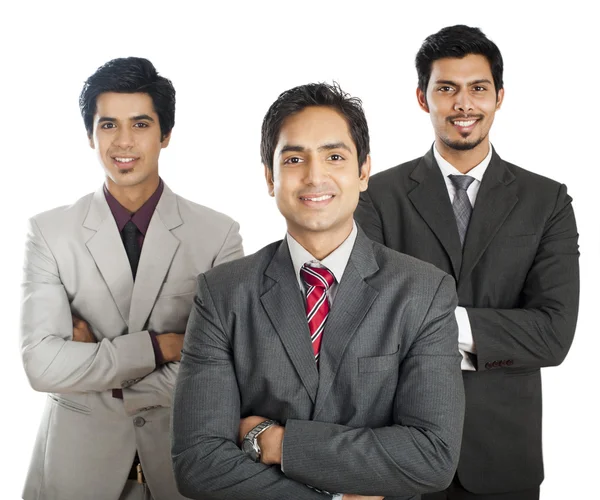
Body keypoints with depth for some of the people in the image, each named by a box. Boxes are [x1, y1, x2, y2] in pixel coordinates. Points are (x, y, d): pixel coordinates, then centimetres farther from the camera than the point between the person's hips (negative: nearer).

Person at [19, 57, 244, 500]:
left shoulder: (219, 234, -9)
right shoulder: (49, 233, -6)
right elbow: (42, 365, -15)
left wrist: (93, 359, -13)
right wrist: (158, 346, -19)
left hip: (183, 450, 0)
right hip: (77, 453, 1)